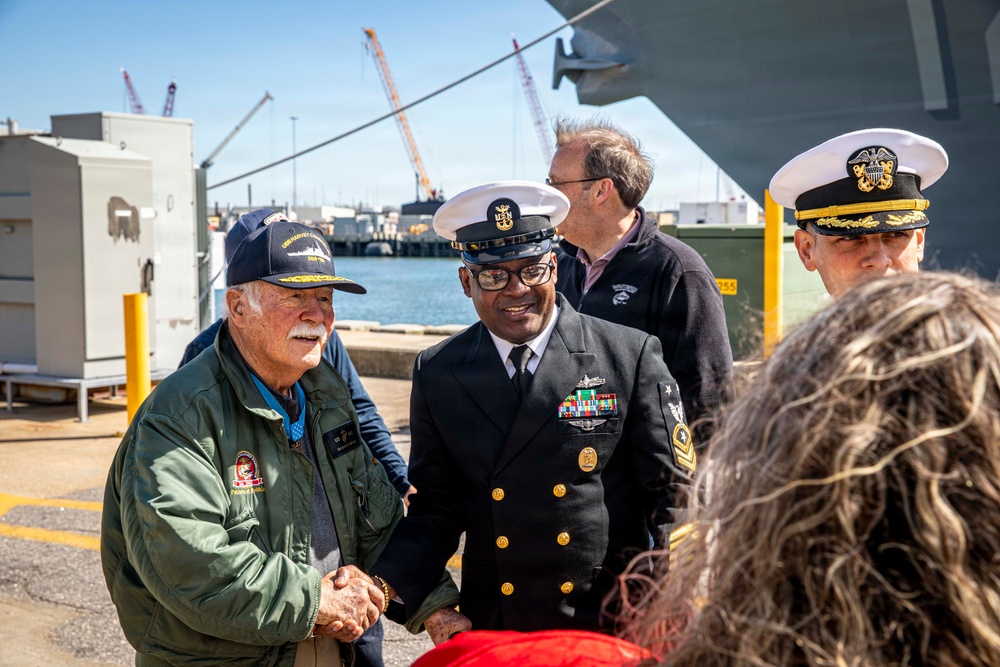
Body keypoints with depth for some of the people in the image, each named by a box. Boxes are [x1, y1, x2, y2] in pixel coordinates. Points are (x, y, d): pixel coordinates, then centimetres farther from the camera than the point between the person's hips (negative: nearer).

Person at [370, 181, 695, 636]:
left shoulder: (632, 357, -8)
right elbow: (435, 508, 3)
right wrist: (389, 584, -14)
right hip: (492, 630, 2)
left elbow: (673, 491, -6)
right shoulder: (437, 376, -1)